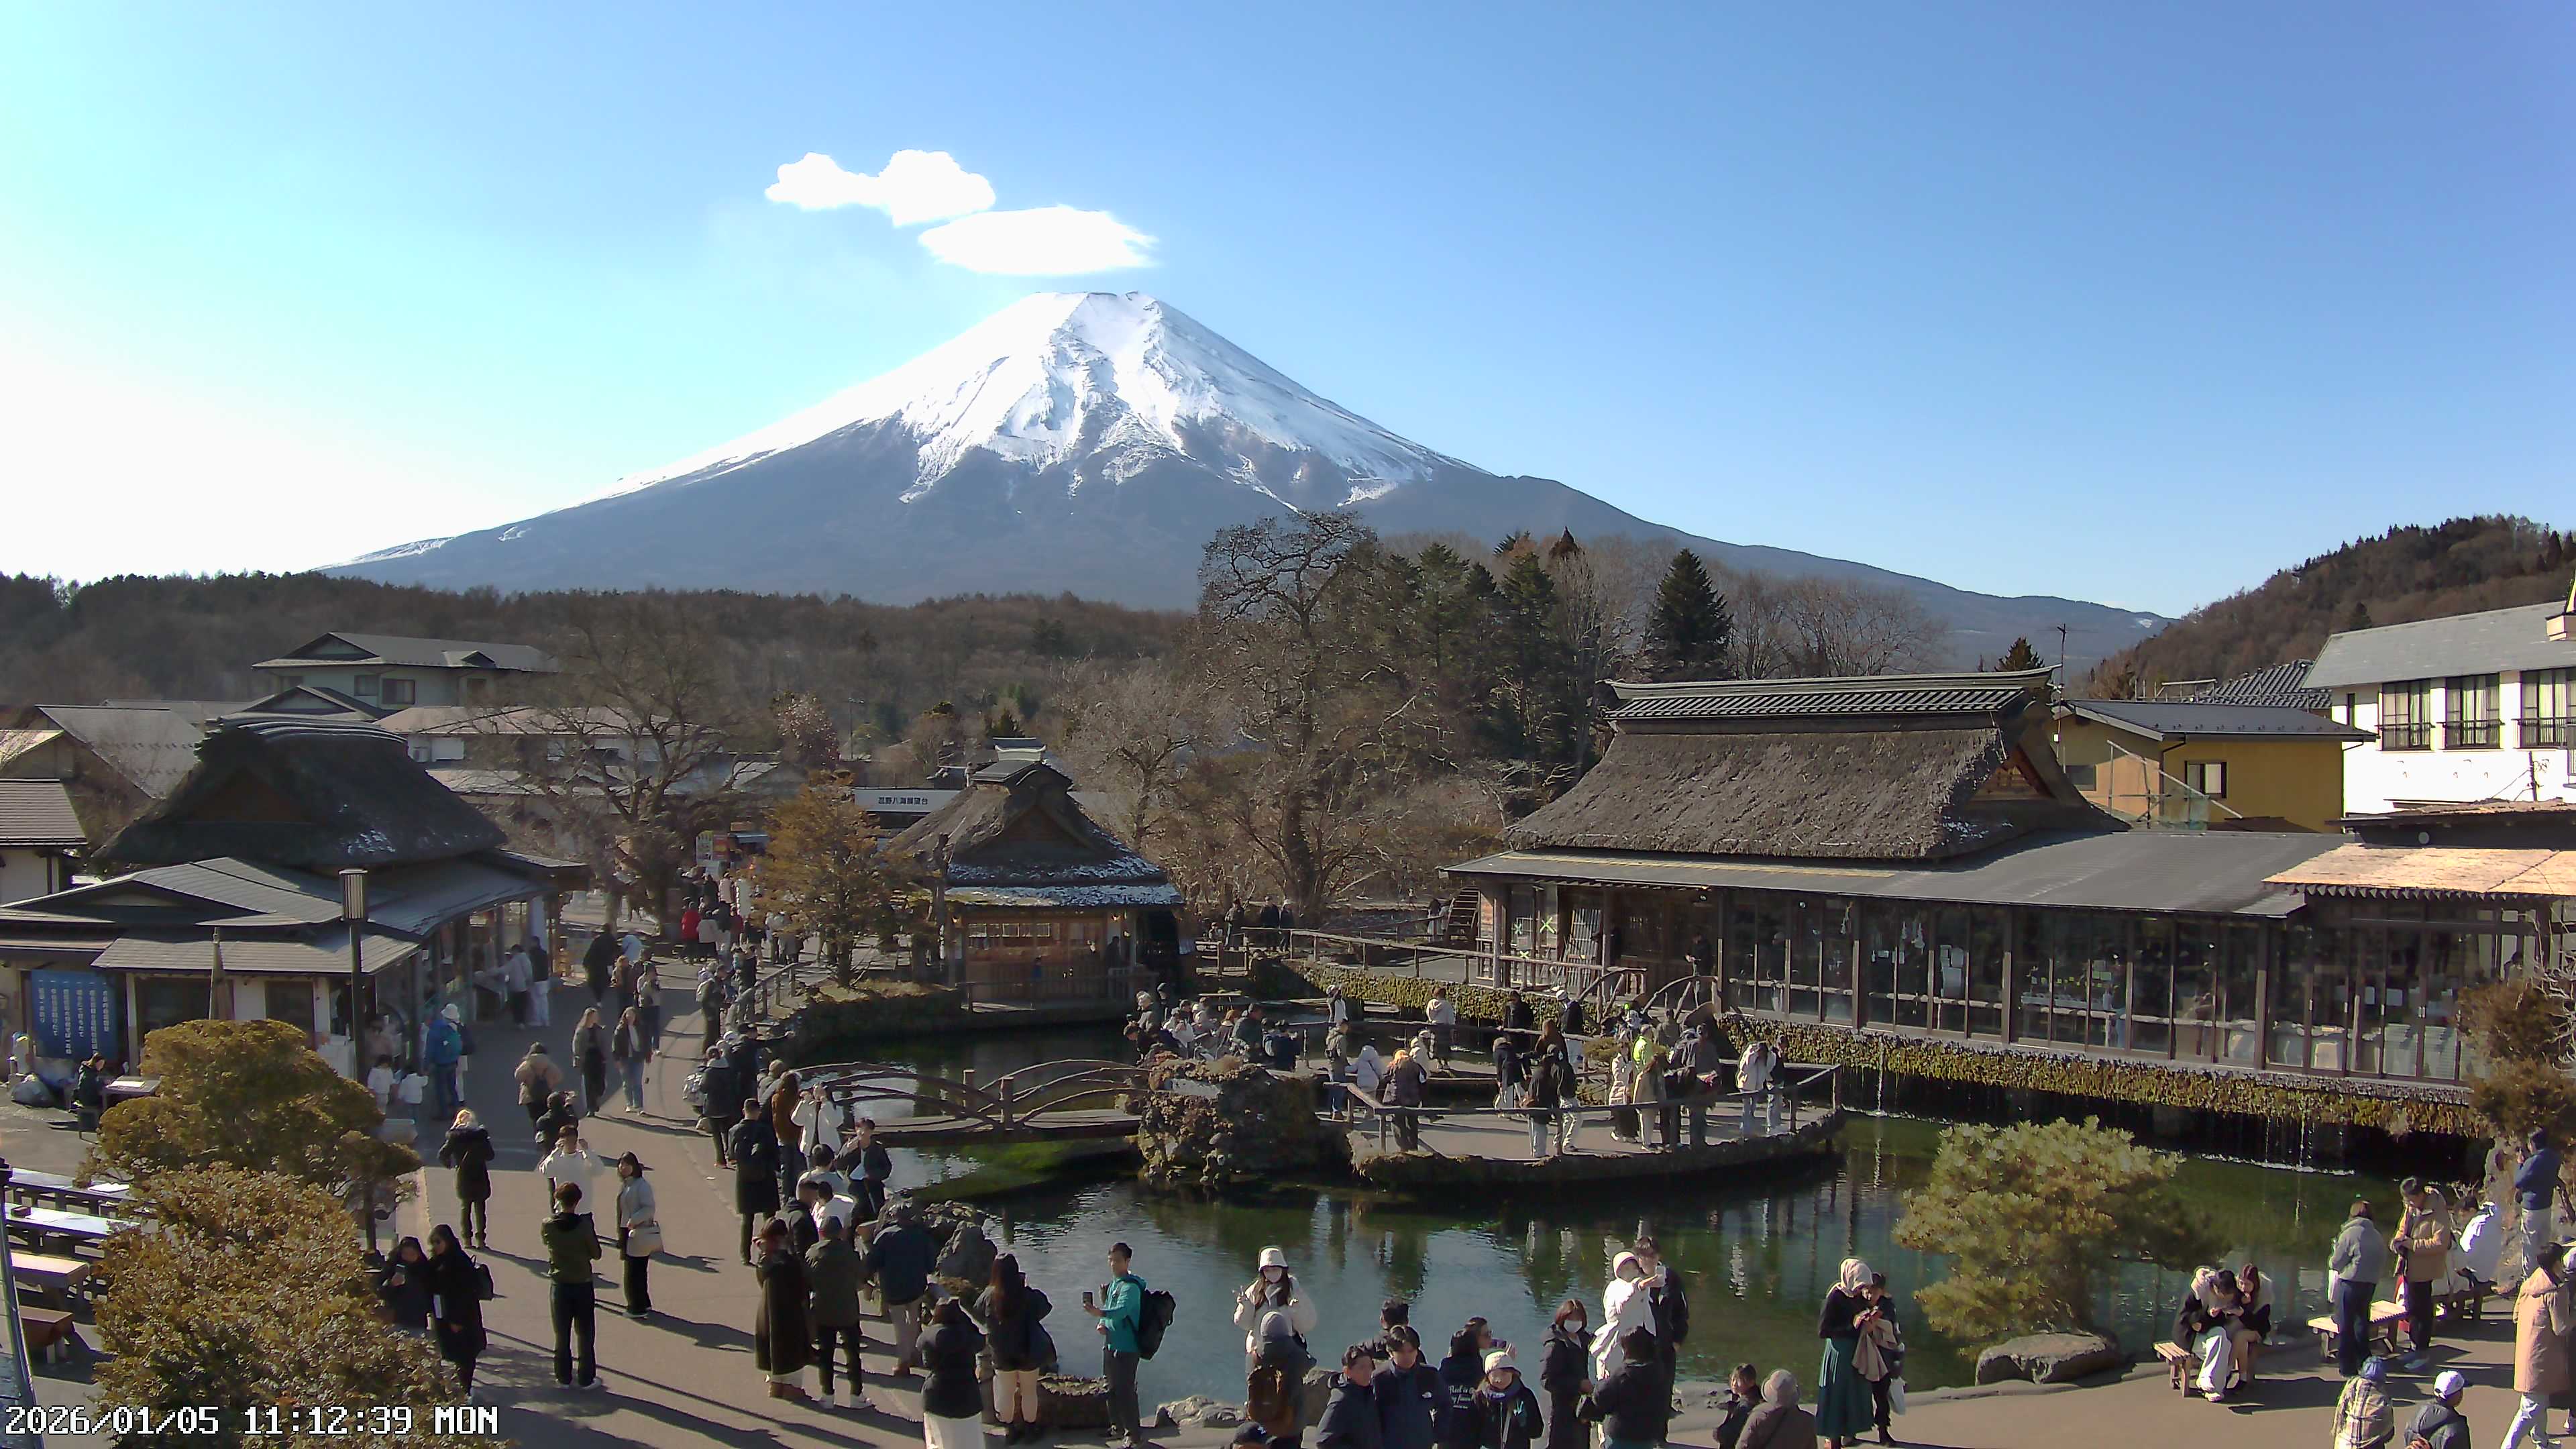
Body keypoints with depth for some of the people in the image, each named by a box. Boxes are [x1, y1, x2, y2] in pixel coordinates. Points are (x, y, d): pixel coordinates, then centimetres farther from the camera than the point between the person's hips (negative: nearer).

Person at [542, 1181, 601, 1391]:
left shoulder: (548, 1226, -11)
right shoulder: (584, 1225, -18)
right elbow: (596, 1254, -9)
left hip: (559, 1285, 2)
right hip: (583, 1285, -2)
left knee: (562, 1334, 15)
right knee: (586, 1334, 11)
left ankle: (564, 1377, 22)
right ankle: (586, 1378, 15)